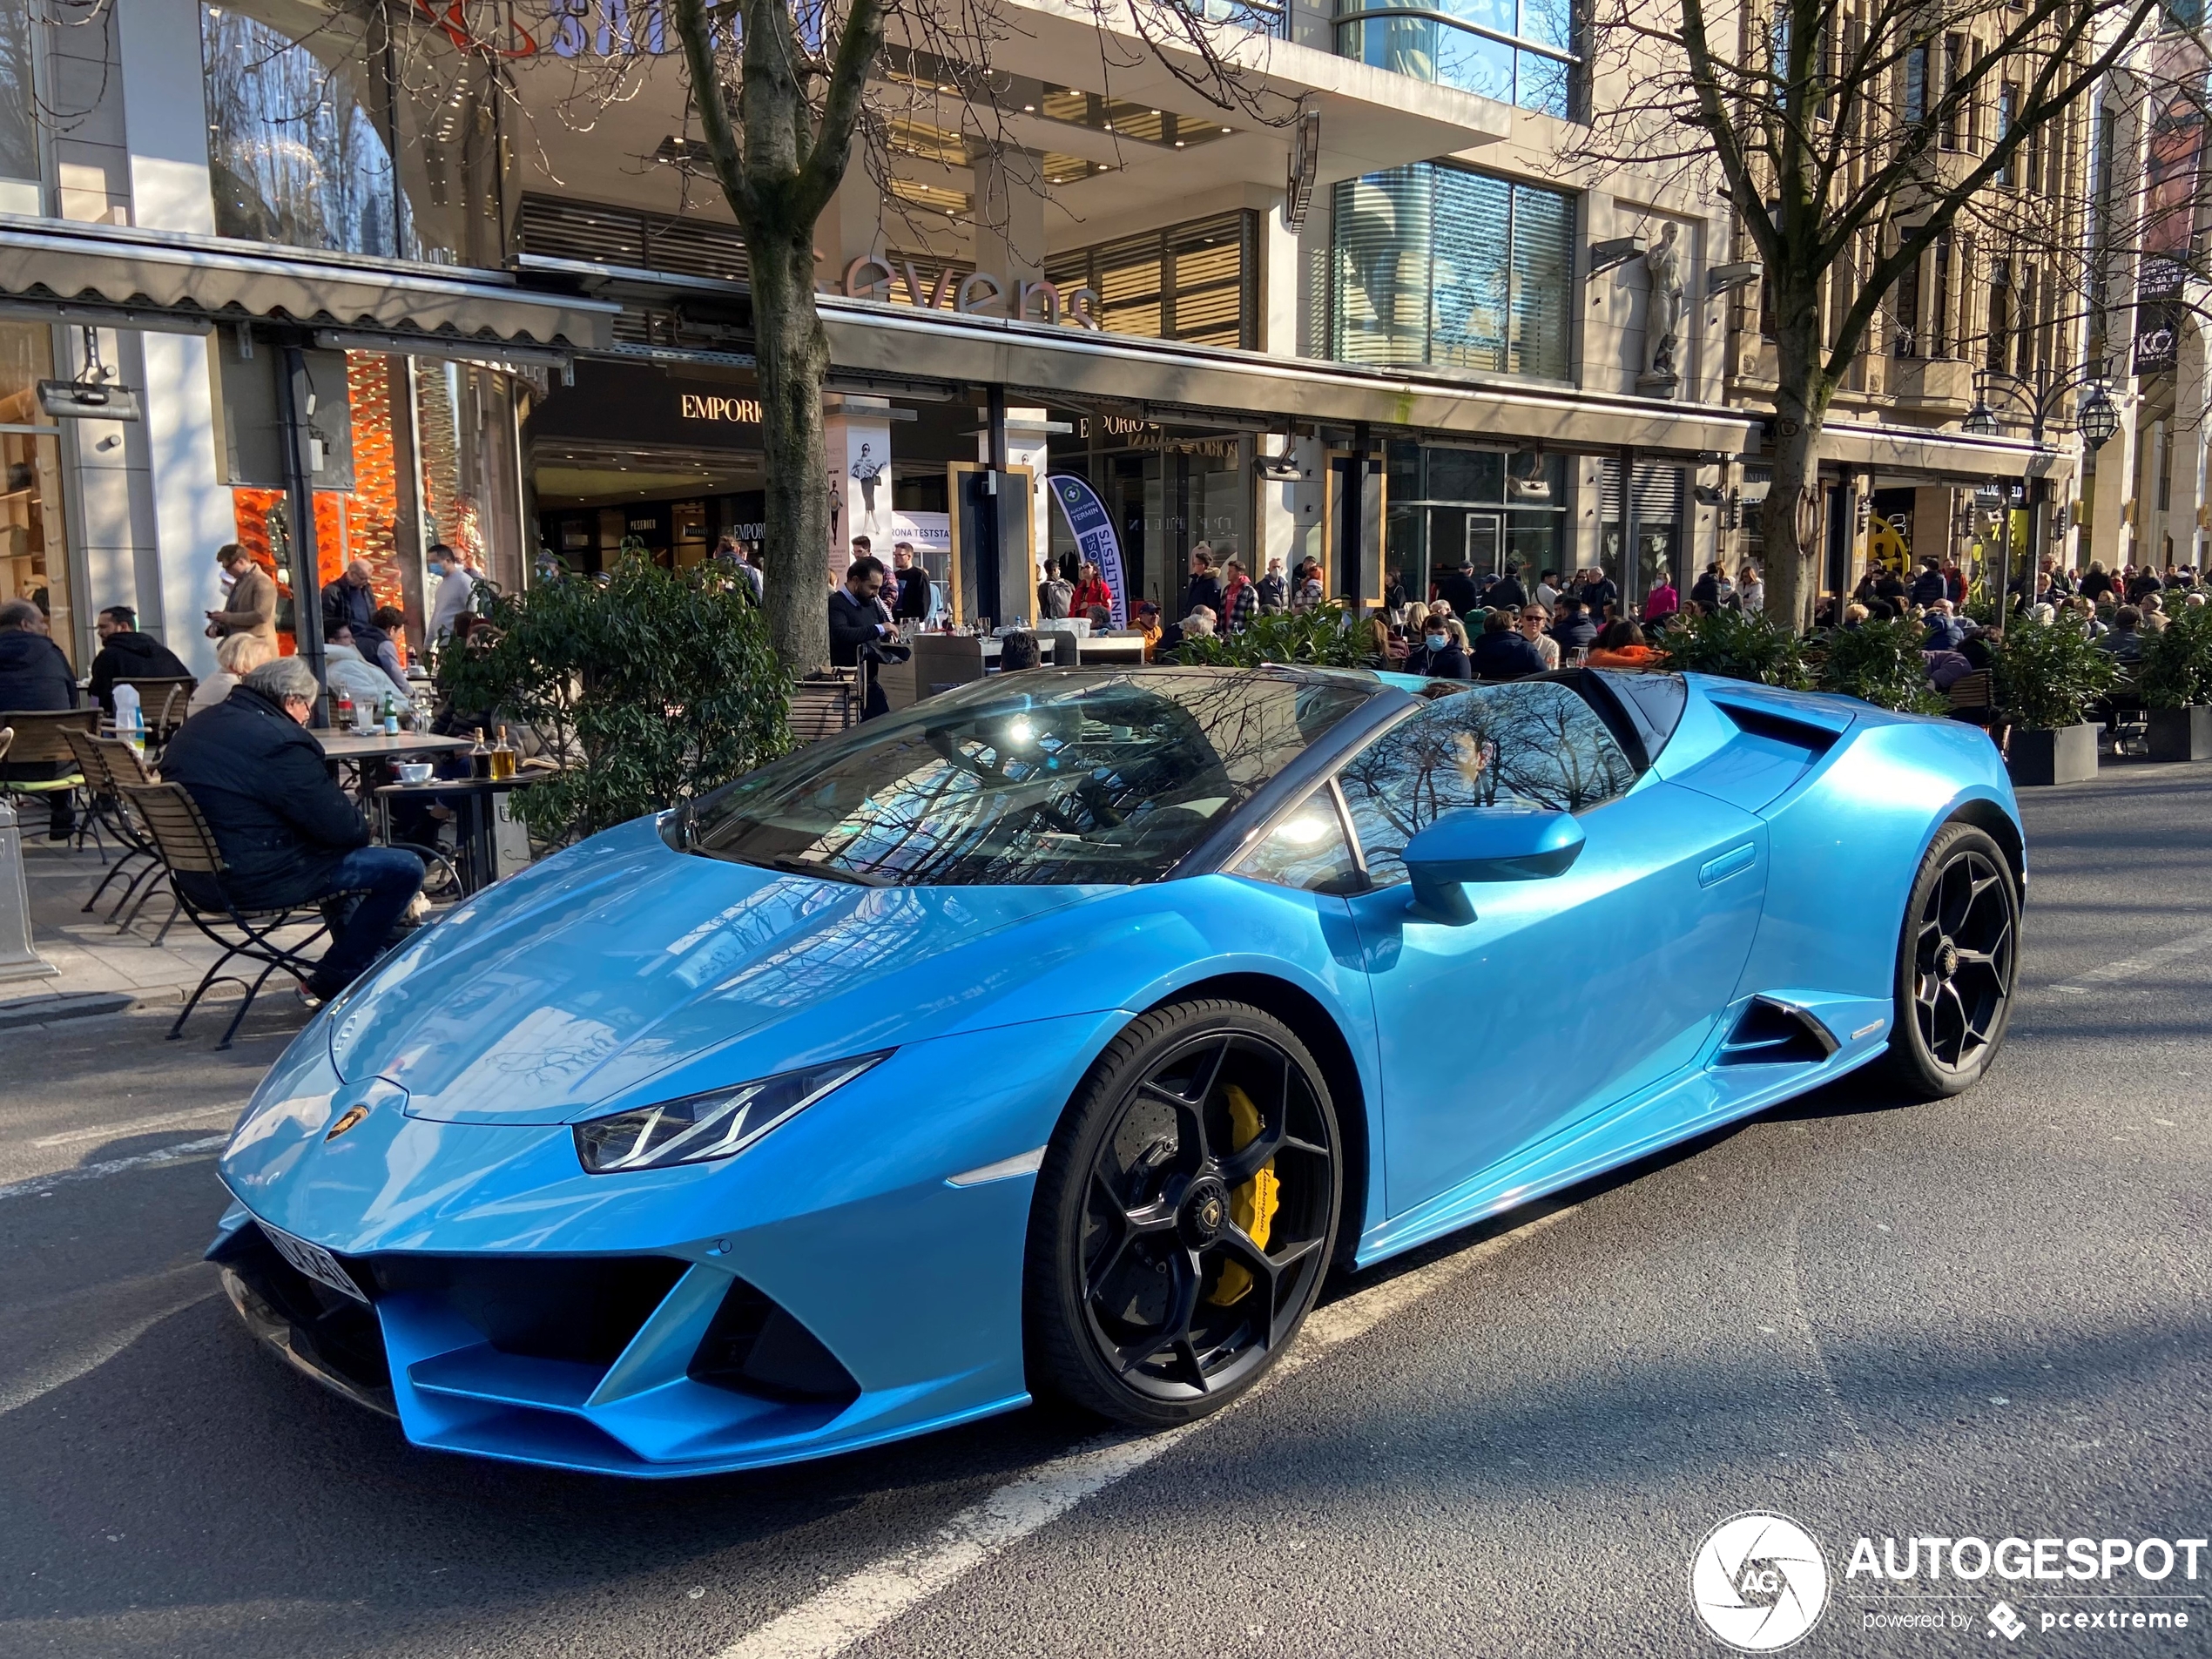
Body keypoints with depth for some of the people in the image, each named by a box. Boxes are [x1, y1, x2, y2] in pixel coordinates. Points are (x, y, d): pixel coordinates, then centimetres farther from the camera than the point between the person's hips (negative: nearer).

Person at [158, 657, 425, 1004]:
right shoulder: (280, 741, -18)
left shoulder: (193, 728, 12)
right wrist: (362, 826, 7)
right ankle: (331, 985, 3)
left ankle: (369, 962, 37)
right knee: (405, 869, -8)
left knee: (338, 854, 33)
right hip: (254, 881, -11)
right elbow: (342, 828, -17)